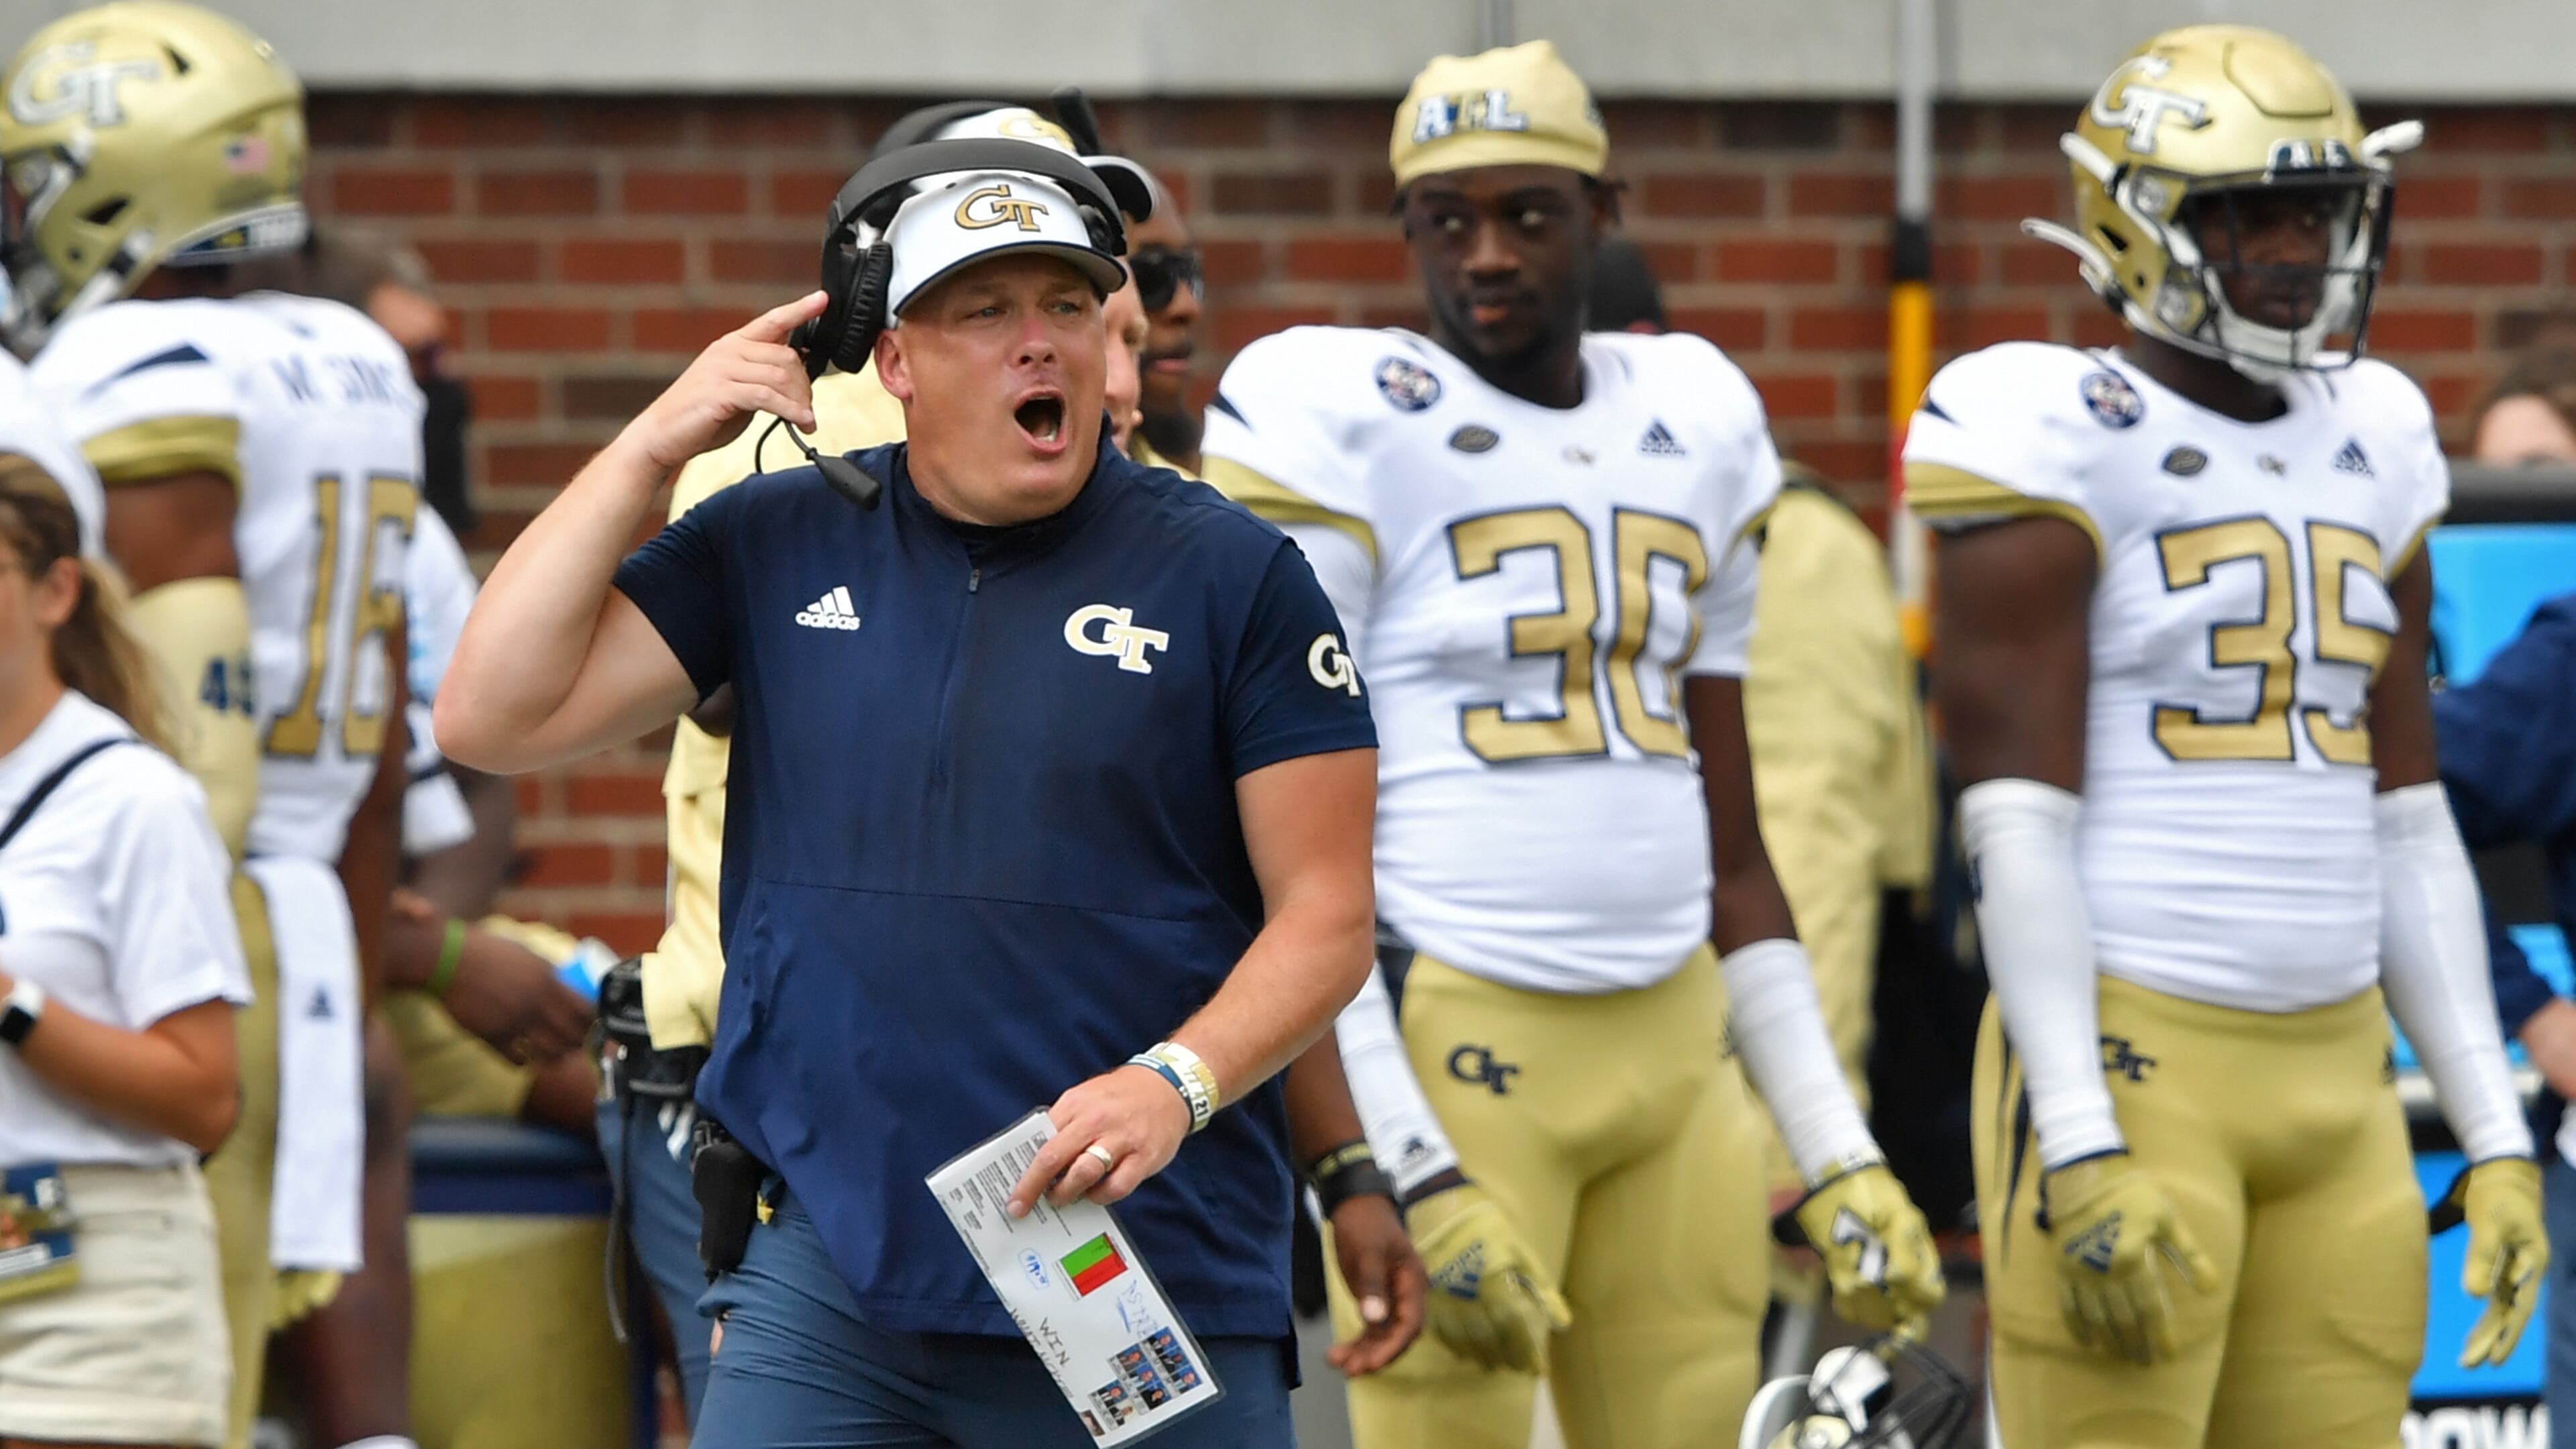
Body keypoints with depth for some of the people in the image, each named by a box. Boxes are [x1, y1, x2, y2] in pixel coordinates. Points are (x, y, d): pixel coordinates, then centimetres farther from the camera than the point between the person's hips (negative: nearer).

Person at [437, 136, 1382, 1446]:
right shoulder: (776, 548, 9)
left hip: (1150, 1276, -2)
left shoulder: (1232, 577, 1)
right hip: (834, 1264, 2)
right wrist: (651, 446, 0)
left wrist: (1175, 1086, -17)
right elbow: (494, 720, 3)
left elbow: (1325, 913, 0)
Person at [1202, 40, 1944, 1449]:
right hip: (1453, 1049, -6)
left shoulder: (1691, 428, 14)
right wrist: (1413, 1179, -17)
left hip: (1671, 1044, 6)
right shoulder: (1339, 427, -5)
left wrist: (1839, 1158, 14)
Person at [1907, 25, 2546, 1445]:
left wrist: (2494, 1138, 11)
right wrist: (2083, 1151, -19)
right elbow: (2019, 819, -11)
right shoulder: (2059, 440, -6)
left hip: (2334, 1065, 7)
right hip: (2128, 1057, -7)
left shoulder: (2366, 449, 15)